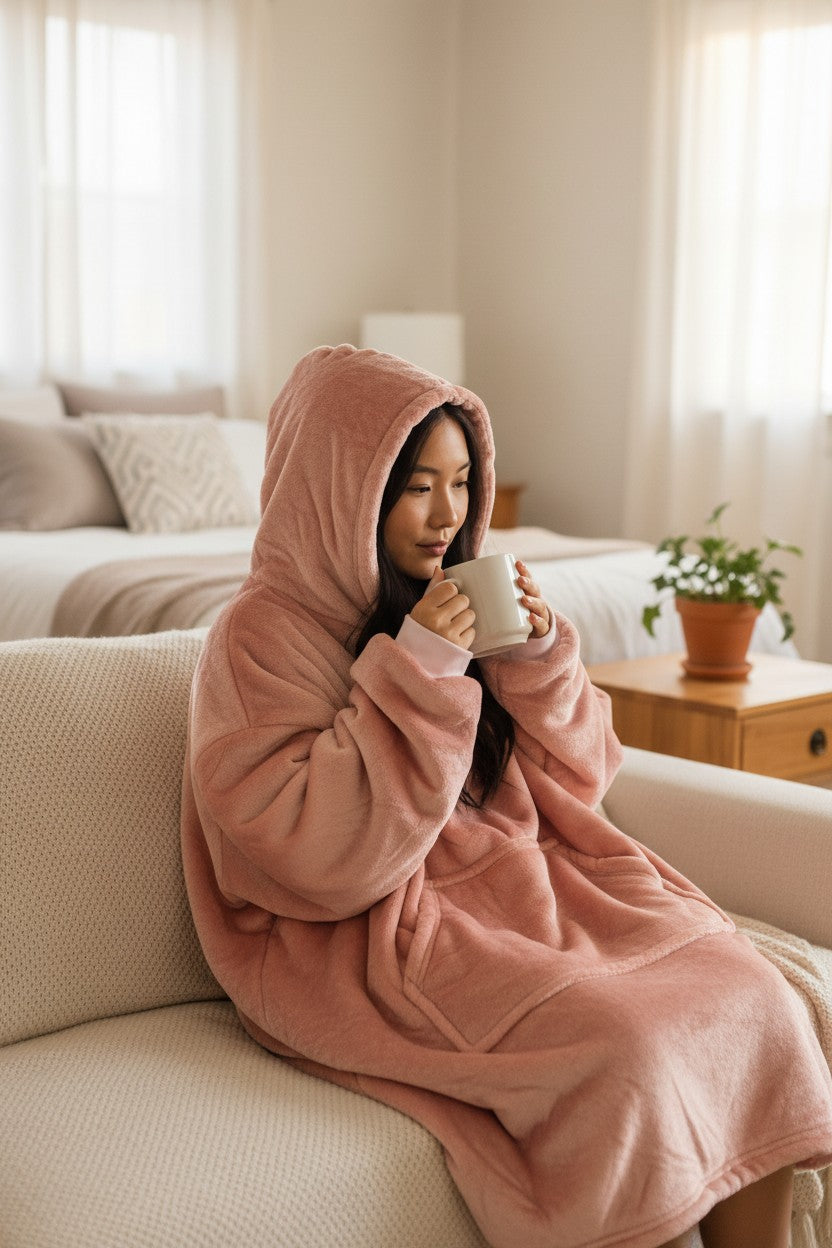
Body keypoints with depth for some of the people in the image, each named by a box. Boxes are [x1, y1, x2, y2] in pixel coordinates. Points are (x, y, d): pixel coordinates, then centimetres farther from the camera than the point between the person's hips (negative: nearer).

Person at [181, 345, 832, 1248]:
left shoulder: (458, 602, 9)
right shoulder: (263, 634, -8)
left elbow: (575, 779, 13)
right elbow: (311, 856, -18)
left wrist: (539, 657, -5)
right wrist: (413, 677, -19)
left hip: (524, 875, 6)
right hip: (374, 934, -6)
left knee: (756, 1002, -15)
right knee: (622, 1046, -30)